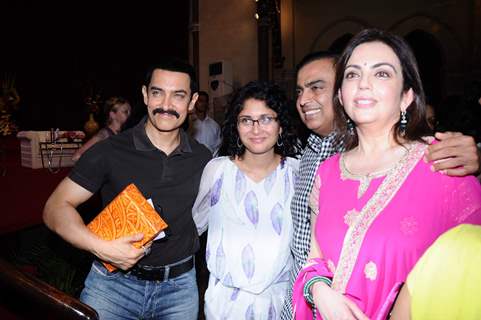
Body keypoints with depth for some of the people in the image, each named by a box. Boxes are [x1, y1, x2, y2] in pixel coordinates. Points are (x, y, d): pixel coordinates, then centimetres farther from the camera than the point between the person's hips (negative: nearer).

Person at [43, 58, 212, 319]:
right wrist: (101, 247, -25)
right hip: (114, 282, -2)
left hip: (180, 286, 3)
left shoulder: (202, 159, -2)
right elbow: (56, 207, -11)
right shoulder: (110, 151, -12)